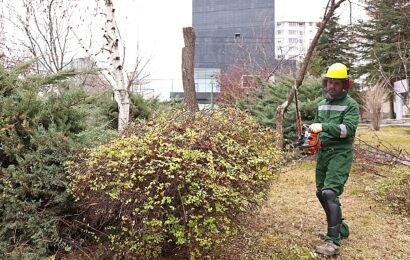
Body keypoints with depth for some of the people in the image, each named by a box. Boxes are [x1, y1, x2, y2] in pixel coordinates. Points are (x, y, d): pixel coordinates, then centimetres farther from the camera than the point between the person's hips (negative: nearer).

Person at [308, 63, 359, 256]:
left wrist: (323, 127, -29)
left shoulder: (350, 105, -5)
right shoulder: (322, 104, 16)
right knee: (321, 193, 12)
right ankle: (340, 229, 31)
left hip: (340, 154, -8)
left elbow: (349, 129, -20)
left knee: (330, 193, -19)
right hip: (323, 153, 8)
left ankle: (333, 242, -14)